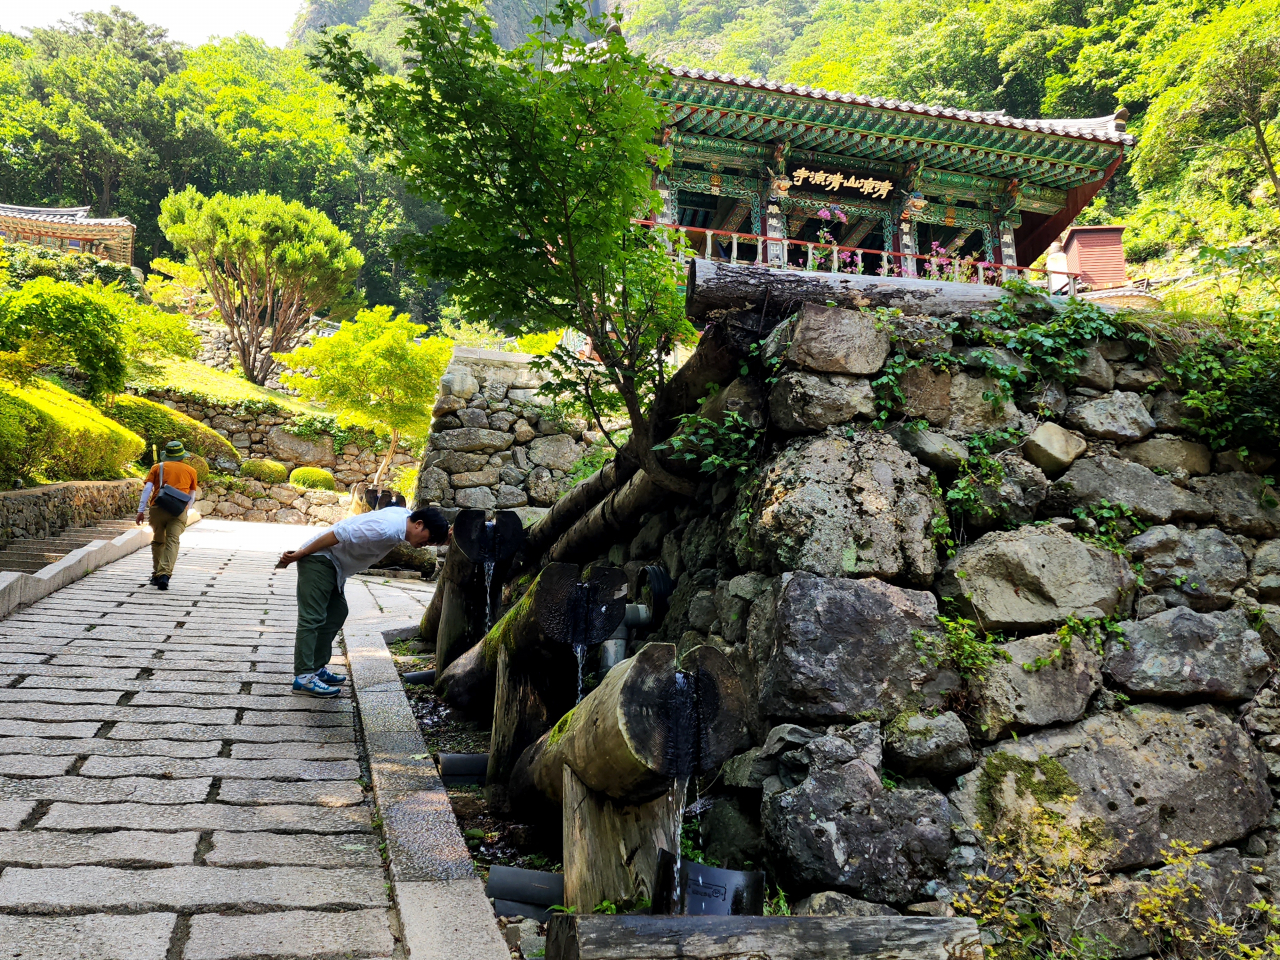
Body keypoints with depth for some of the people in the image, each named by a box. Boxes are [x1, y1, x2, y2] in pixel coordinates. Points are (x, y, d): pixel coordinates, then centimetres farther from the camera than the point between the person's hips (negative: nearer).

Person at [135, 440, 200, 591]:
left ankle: (156, 575, 23)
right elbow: (191, 496, 19)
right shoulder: (191, 471, 14)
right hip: (179, 511, -1)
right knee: (172, 541, -8)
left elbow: (147, 488, 1)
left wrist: (141, 511, 0)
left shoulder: (158, 467, 11)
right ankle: (165, 574, -25)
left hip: (158, 508, 1)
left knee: (158, 541, 16)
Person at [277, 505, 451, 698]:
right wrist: (299, 555, -20)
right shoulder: (386, 530, -29)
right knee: (312, 617, -11)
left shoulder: (404, 515, -2)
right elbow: (339, 534, -27)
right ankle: (303, 678, -12)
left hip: (334, 564, 10)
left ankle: (317, 668, 19)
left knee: (336, 614, 13)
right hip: (318, 558, -10)